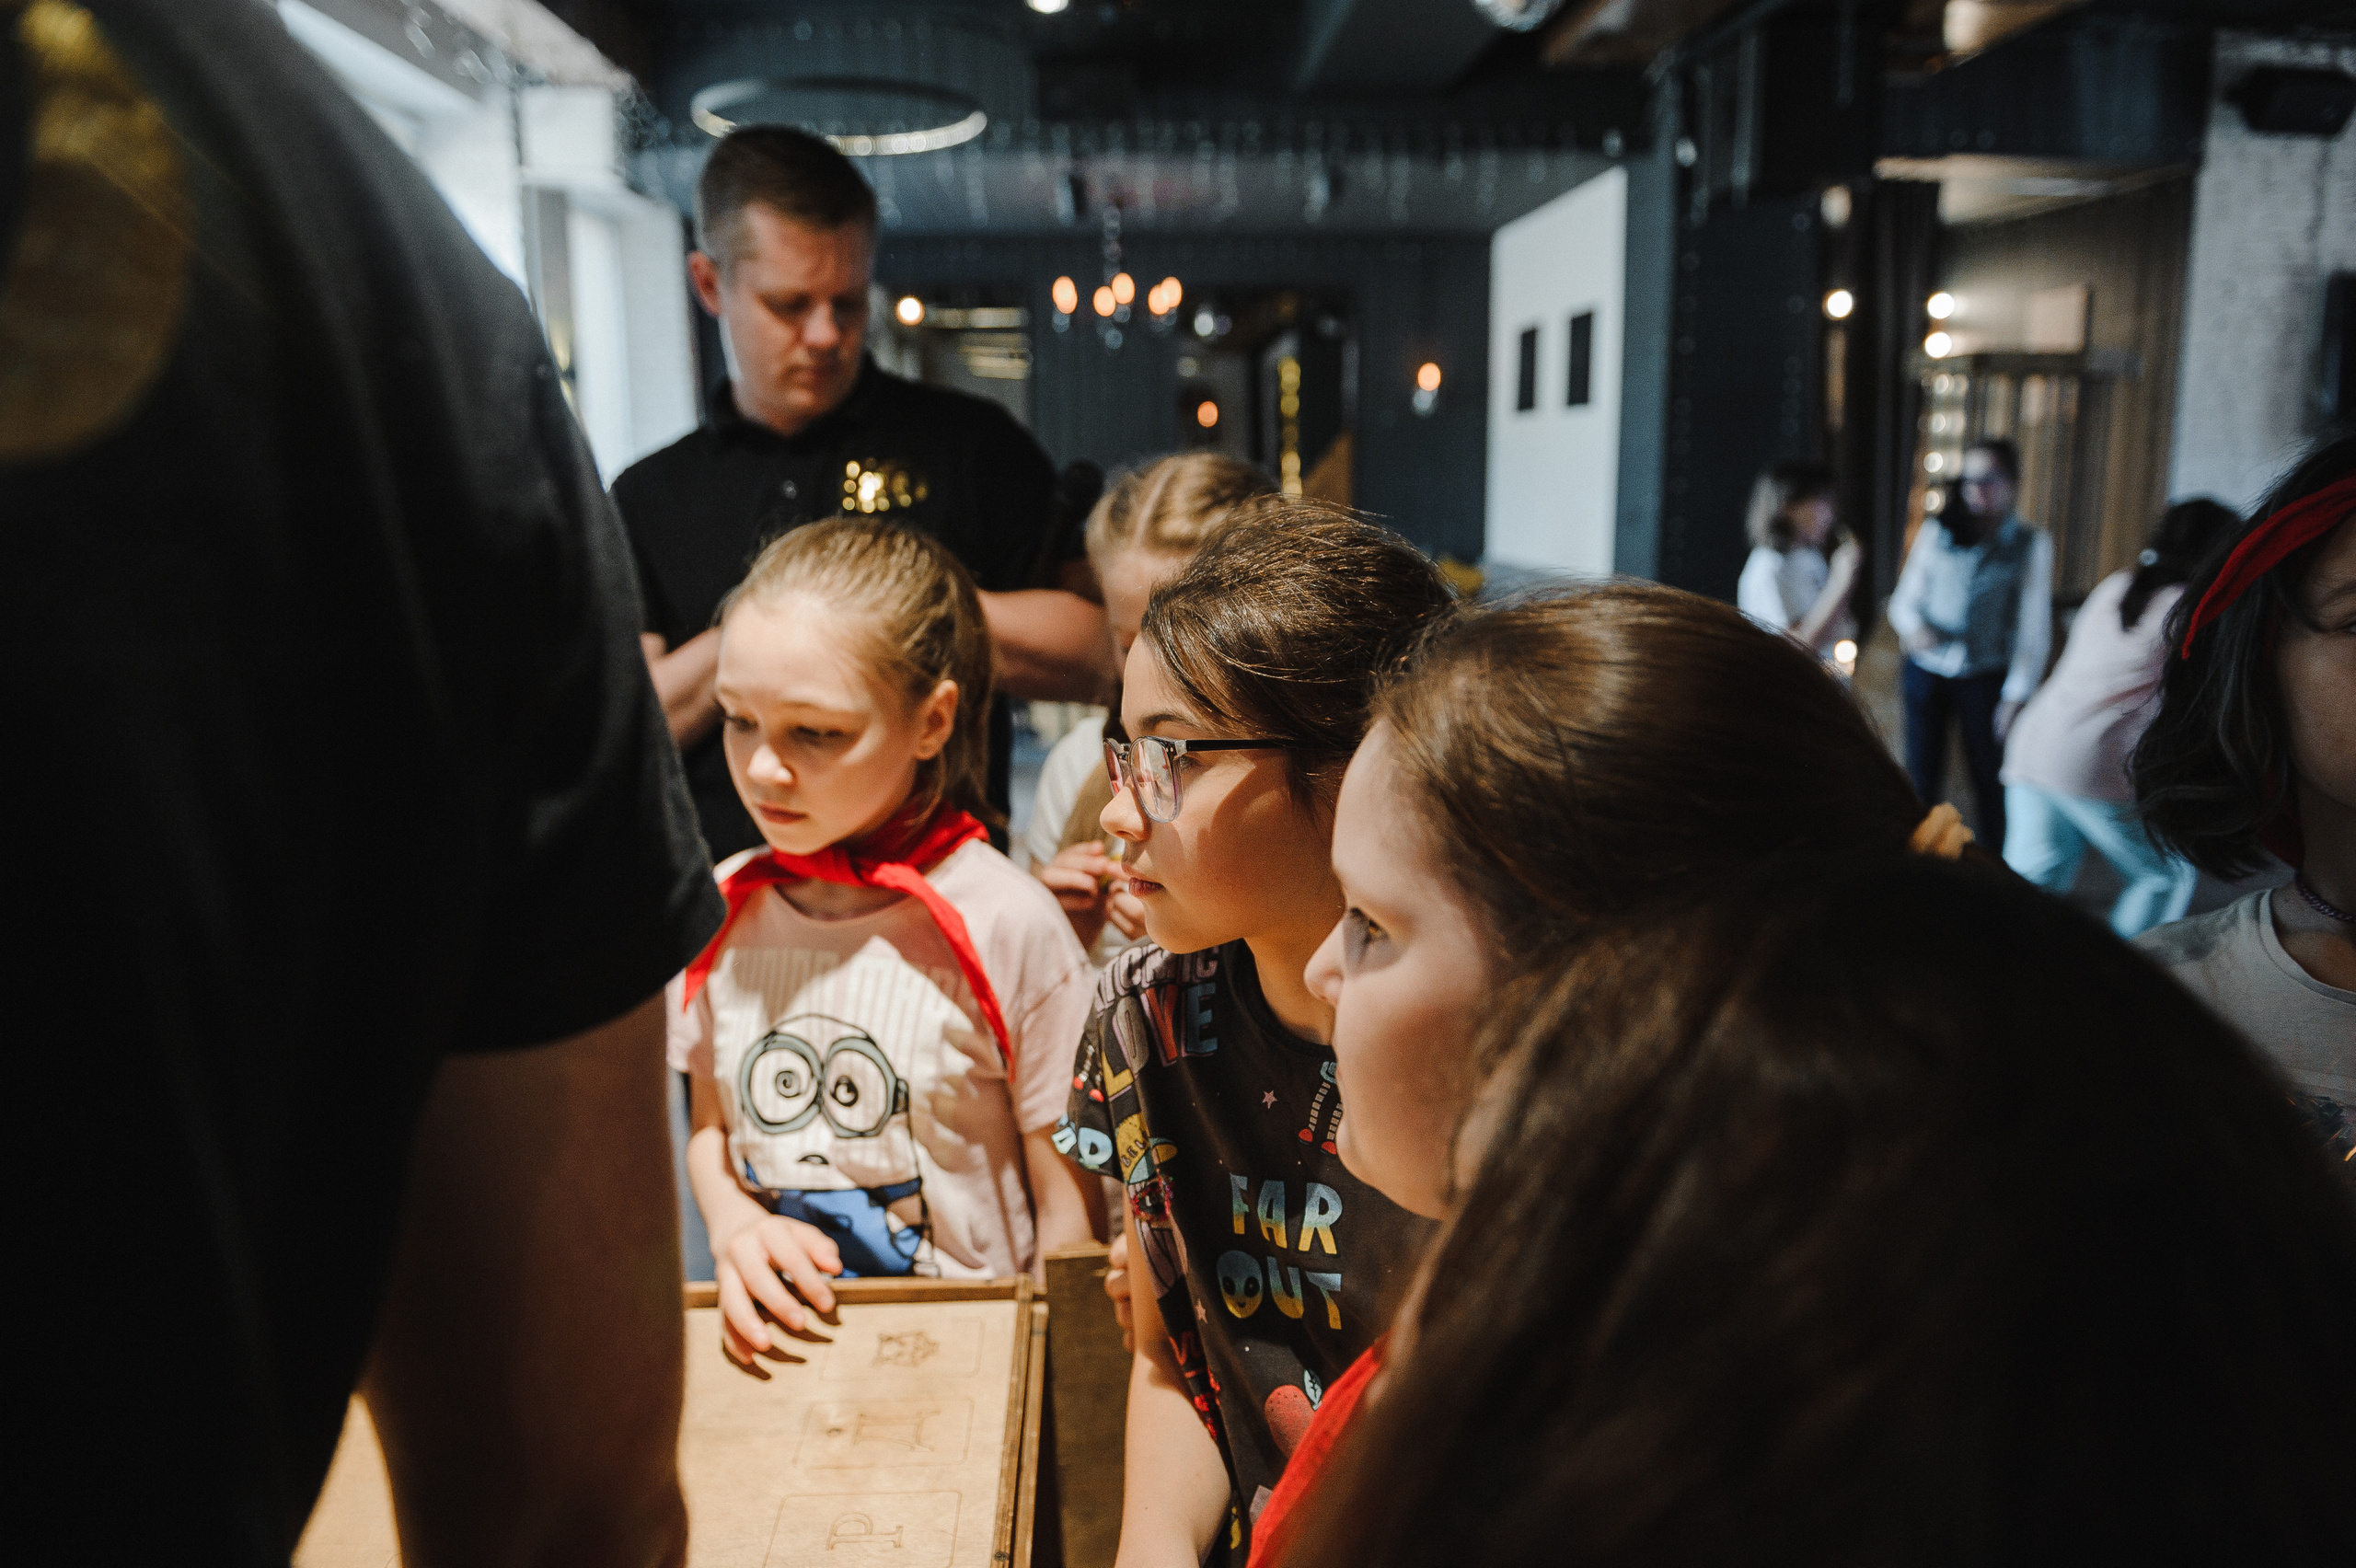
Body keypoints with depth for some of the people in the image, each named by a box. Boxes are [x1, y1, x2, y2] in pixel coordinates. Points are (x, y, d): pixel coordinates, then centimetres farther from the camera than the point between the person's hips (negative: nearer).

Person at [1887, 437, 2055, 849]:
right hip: (1926, 672, 1)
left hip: (1985, 680, -1)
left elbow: (2035, 628, -2)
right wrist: (1913, 627, -17)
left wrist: (2017, 695, -7)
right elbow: (1904, 598, 6)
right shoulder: (1936, 532, 2)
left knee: (1990, 782, 6)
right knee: (1923, 777, 6)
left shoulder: (2032, 545, -2)